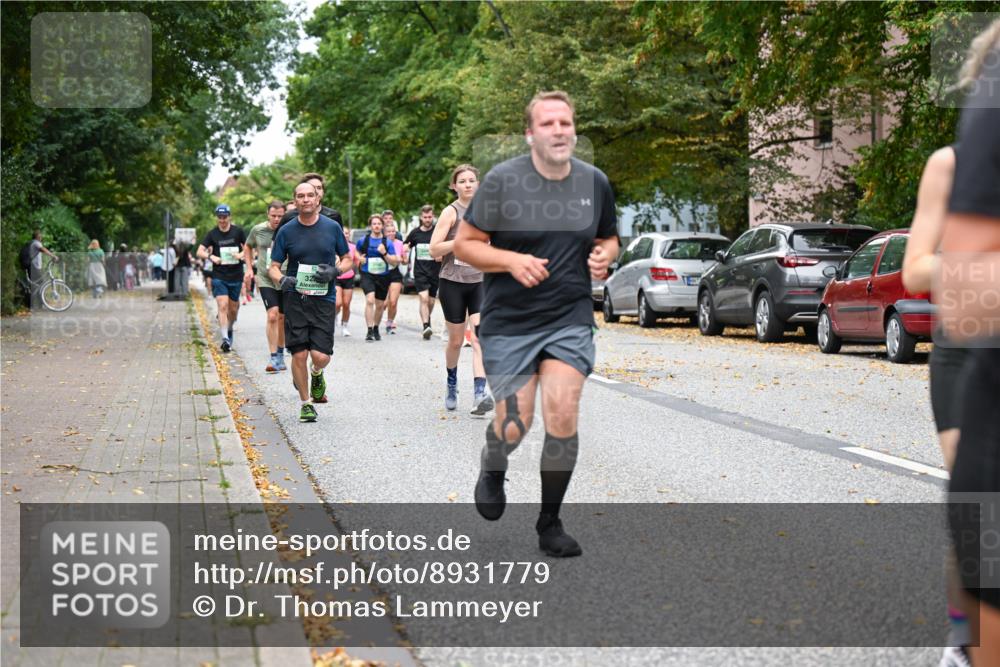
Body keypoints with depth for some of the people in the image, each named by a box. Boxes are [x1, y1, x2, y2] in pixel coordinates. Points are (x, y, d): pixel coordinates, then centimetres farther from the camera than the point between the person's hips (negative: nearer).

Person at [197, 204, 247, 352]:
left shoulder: (238, 232, 1)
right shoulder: (212, 234, 1)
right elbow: (200, 251, -2)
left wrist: (241, 255, -14)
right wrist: (211, 257, -22)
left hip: (235, 277, 1)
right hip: (219, 276, -1)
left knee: (233, 309, 10)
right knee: (223, 306, -14)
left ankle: (229, 329, 39)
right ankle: (225, 338, -16)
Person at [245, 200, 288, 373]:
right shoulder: (258, 230, -2)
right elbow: (248, 247, 17)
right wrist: (249, 268, 8)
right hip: (266, 280, -1)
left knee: (282, 319, 11)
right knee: (272, 316, -16)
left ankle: (280, 355, 29)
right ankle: (273, 358, -13)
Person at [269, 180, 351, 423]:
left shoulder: (332, 227, 3)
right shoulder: (286, 231, 2)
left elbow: (347, 259, 13)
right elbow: (273, 267, 6)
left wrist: (334, 271, -9)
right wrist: (282, 280, -16)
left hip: (324, 300, 0)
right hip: (295, 300, 0)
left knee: (321, 356, -9)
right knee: (299, 355, -3)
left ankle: (316, 375, 29)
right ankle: (306, 404, 16)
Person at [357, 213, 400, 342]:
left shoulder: (387, 243, 1)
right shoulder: (363, 241, 1)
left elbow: (394, 262, -2)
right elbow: (357, 252, 21)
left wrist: (385, 253, -18)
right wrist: (360, 258, -1)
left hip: (383, 277, 2)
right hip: (367, 275, -2)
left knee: (380, 305, 13)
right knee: (370, 300, -23)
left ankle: (376, 329, 36)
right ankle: (369, 331, -23)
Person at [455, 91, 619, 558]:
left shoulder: (594, 182, 4)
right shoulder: (501, 181, -8)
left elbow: (608, 238, 20)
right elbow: (464, 243, -4)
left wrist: (603, 256, -4)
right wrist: (512, 260, -21)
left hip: (571, 318, 2)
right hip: (509, 322, -2)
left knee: (563, 416, -11)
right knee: (514, 427, -3)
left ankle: (550, 523, 7)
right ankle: (492, 469, 36)